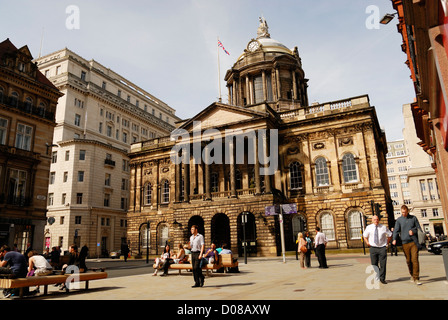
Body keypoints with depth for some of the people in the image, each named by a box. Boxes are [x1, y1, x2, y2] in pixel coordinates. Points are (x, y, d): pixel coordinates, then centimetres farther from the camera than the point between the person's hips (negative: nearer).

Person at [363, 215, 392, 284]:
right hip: (373, 248, 1)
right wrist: (367, 243, 7)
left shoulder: (384, 227, 3)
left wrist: (387, 243, 7)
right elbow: (364, 236, 19)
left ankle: (382, 279, 11)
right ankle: (376, 278, 20)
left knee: (383, 264, -2)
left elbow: (390, 235, 17)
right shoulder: (369, 227, 4)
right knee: (374, 264, 4)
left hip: (382, 248, 0)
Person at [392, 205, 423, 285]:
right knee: (408, 260, 6)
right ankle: (412, 275, 25)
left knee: (415, 259, -8)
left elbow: (419, 228, 9)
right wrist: (394, 239, -16)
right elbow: (396, 230, -1)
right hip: (405, 243, 1)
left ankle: (416, 278, -5)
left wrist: (413, 231, -12)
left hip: (414, 242, -1)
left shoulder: (413, 218, 7)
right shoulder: (399, 220, 5)